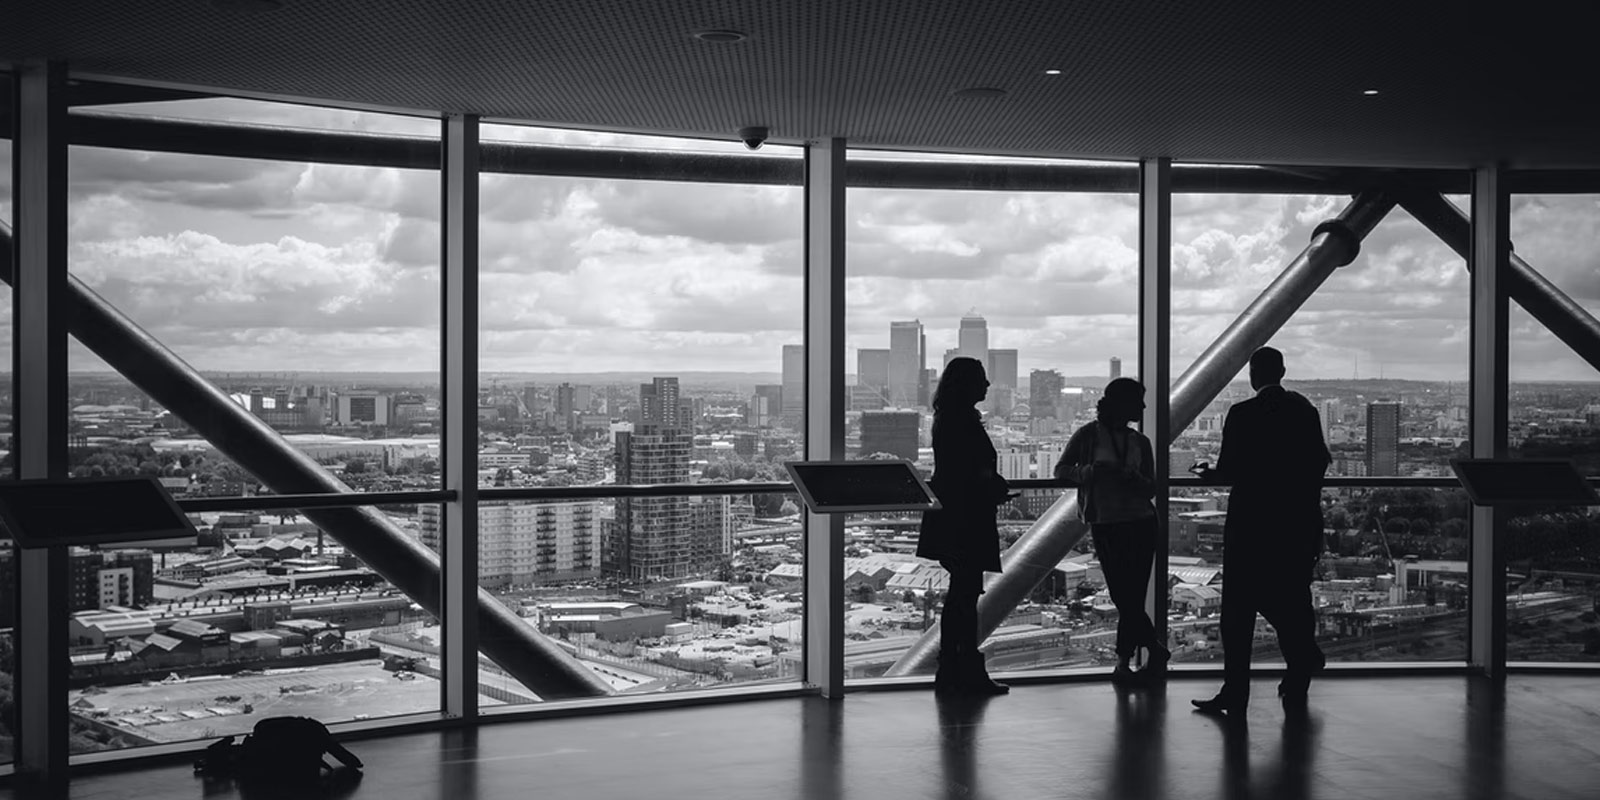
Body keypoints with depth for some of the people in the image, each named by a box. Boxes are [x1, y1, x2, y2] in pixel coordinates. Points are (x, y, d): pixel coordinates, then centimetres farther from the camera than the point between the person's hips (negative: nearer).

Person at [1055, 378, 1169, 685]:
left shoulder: (1140, 442, 11)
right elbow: (1061, 470, -1)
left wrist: (1134, 478, -12)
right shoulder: (1088, 435, 1)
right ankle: (1156, 650, 17)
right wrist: (1090, 470, -19)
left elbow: (1151, 489, 10)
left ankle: (1124, 662, 9)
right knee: (1124, 597, 0)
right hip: (1104, 524, -2)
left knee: (1130, 597, -3)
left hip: (1140, 522, 2)